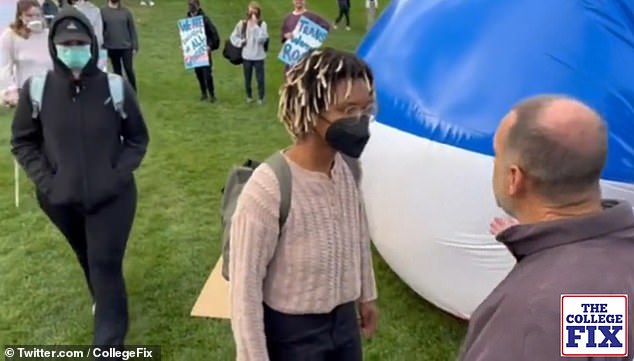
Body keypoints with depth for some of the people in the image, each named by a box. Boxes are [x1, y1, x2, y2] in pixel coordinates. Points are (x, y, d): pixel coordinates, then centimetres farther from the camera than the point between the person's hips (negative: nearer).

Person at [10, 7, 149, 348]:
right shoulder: (36, 89, -10)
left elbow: (137, 138, 0)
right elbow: (22, 142, 3)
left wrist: (119, 174, -11)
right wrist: (44, 180, -8)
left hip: (112, 197, -2)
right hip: (61, 199, 3)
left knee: (106, 265, -1)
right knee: (88, 259, 24)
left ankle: (109, 345, 13)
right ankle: (102, 299, 54)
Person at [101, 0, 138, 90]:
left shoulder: (126, 11, 1)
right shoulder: (103, 11, 0)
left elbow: (132, 29, 2)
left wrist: (135, 46, -2)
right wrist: (102, 47, -2)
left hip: (126, 47, -1)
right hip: (111, 48, 1)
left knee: (129, 70, -1)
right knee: (117, 71, 10)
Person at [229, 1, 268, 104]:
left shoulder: (262, 24, -6)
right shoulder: (242, 24, 1)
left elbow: (262, 39, -20)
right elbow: (233, 36, 11)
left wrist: (255, 25, -21)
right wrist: (240, 42, -5)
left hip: (258, 57, -2)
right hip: (246, 56, 2)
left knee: (260, 79, 1)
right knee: (247, 79, 13)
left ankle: (261, 98, 18)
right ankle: (249, 96, 32)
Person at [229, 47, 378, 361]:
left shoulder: (348, 171, -9)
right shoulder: (268, 189, -30)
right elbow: (245, 283, -22)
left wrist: (365, 295, 18)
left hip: (344, 319, 6)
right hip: (292, 332, -6)